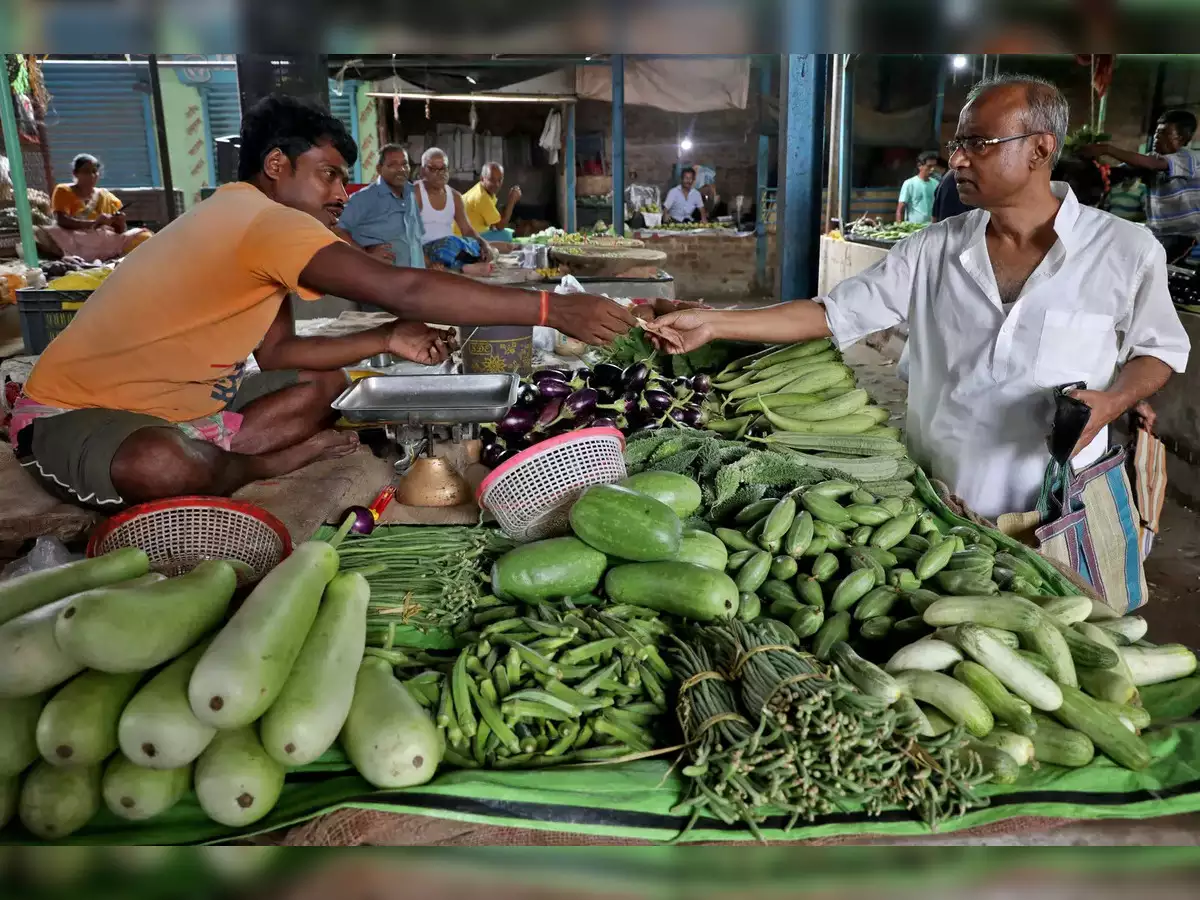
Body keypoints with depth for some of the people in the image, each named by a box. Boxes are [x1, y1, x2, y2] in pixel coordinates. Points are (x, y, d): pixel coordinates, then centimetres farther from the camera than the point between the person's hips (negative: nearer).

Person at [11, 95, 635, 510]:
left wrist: (386, 341, -9)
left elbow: (276, 352, 3)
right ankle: (271, 462, -10)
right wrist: (552, 309, -34)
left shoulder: (249, 225, 7)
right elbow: (402, 289, -36)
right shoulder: (264, 218, -26)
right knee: (168, 467, -42)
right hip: (74, 413, -9)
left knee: (325, 383, 4)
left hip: (178, 405, 9)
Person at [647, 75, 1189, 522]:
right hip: (935, 501, 2)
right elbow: (833, 314, -3)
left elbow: (1160, 349, 7)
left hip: (1058, 517, -2)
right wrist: (713, 323, -10)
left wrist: (1109, 401, -16)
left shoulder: (1125, 251, -6)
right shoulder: (934, 251, -2)